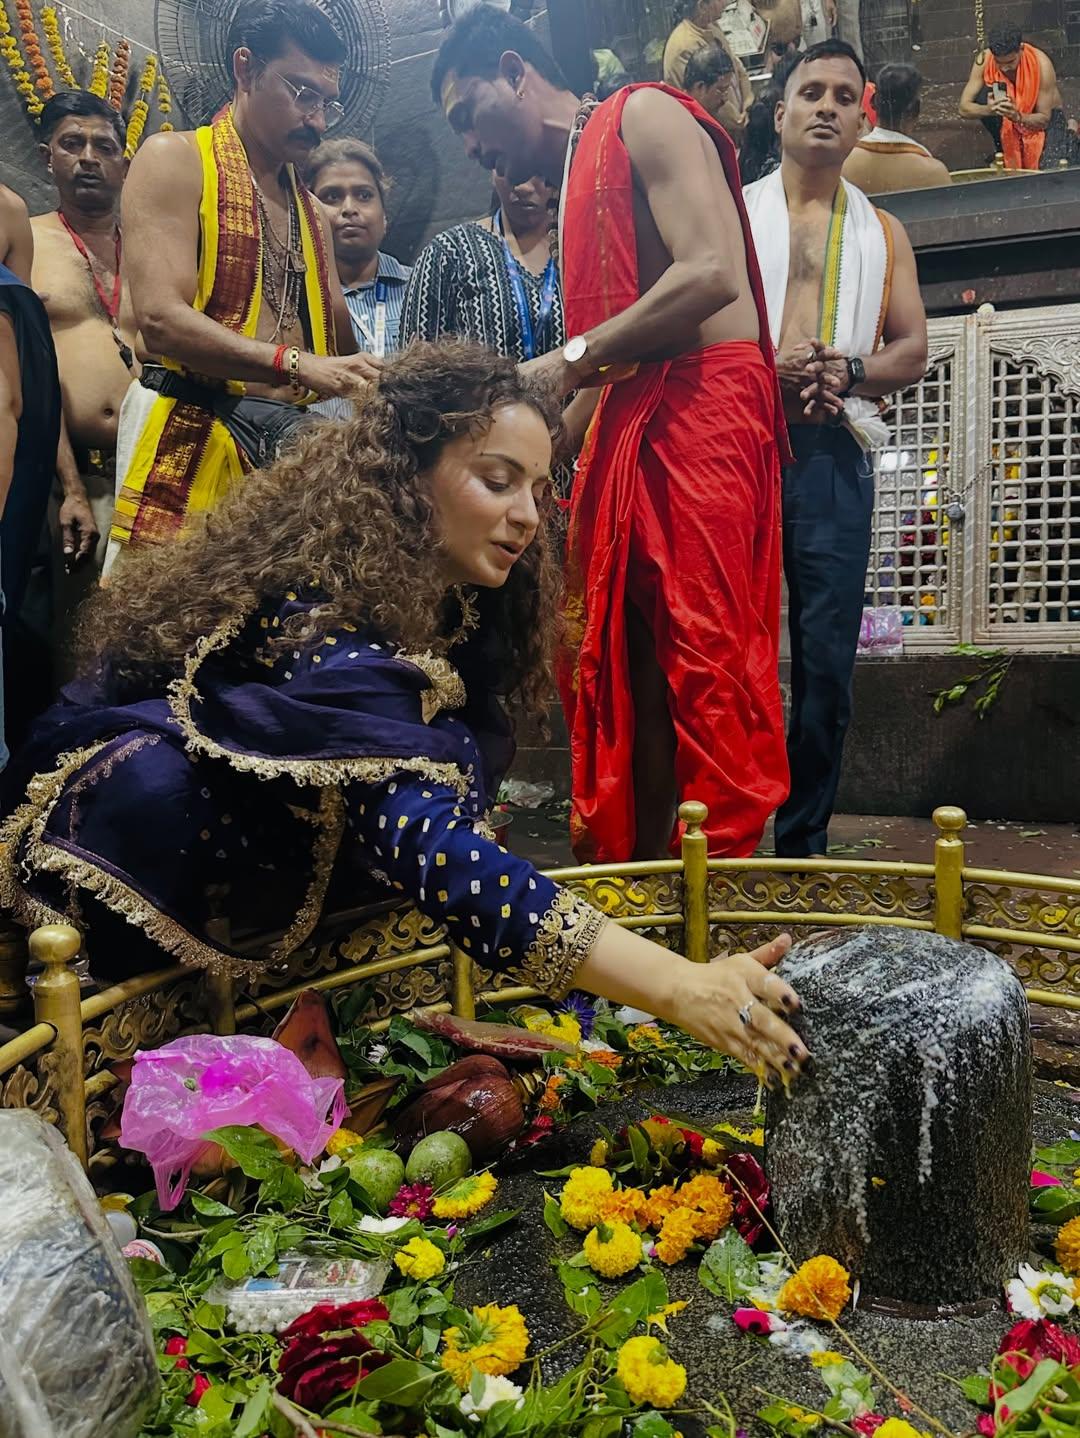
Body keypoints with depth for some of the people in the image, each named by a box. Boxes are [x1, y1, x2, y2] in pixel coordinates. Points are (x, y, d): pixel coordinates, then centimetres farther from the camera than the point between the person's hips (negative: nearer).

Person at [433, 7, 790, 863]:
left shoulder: (644, 117, 2)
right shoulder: (573, 186, 27)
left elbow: (713, 272, -15)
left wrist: (571, 359, -11)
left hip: (704, 402, -9)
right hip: (625, 427, 9)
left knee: (707, 664, -11)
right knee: (621, 673, 5)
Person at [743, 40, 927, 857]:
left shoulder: (883, 232, 21)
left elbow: (913, 352, 14)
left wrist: (847, 371, -7)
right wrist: (764, 364, -13)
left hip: (836, 457, 2)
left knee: (828, 657, -2)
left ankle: (804, 840, 8)